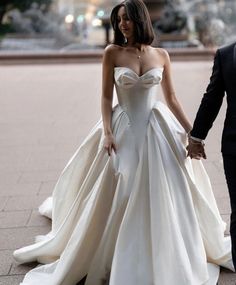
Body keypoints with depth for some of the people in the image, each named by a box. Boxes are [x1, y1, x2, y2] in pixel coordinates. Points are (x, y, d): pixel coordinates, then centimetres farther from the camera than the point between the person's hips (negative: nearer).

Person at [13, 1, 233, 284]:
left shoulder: (161, 55, 2)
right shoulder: (112, 53, -3)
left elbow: (171, 98, 7)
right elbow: (106, 97, -3)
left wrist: (192, 132, 4)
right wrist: (107, 133, -15)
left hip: (156, 130, 2)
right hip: (123, 130, -1)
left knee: (164, 197, 6)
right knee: (116, 199, 6)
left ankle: (166, 260, 26)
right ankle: (116, 260, 27)